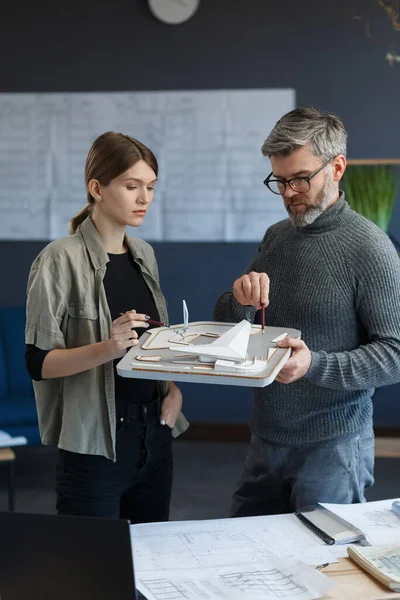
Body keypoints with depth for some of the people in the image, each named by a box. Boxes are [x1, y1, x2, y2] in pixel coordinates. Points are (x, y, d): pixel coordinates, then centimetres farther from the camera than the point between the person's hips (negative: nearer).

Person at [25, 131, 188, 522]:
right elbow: (38, 362, -13)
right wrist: (107, 348, -28)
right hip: (95, 446, -6)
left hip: (154, 436, 6)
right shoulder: (62, 259, -11)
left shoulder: (144, 255, 10)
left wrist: (173, 387, 2)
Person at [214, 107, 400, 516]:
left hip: (333, 447, -6)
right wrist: (239, 301, -11)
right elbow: (226, 326, 12)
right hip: (266, 439, 6)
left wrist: (315, 365, -28)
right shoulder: (276, 237, 7)